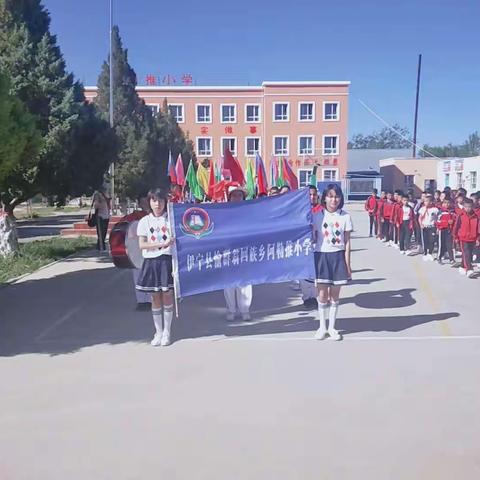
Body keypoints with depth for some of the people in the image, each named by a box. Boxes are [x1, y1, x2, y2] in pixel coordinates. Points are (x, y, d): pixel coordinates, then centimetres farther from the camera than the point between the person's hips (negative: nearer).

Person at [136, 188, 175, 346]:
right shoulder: (145, 221, 5)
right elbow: (141, 244, -3)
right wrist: (162, 244, -14)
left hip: (167, 260, -1)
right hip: (151, 262, 1)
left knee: (167, 296, 1)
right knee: (155, 298, 7)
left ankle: (167, 332, 14)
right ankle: (158, 332, 19)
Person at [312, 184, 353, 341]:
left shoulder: (345, 217, 0)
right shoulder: (318, 216, 0)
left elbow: (347, 242, 1)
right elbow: (313, 239, 4)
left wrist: (347, 264, -2)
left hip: (338, 257, 0)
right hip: (321, 256, 0)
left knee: (335, 294, 8)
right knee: (322, 294, 3)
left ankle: (332, 327, 22)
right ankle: (322, 326, 19)